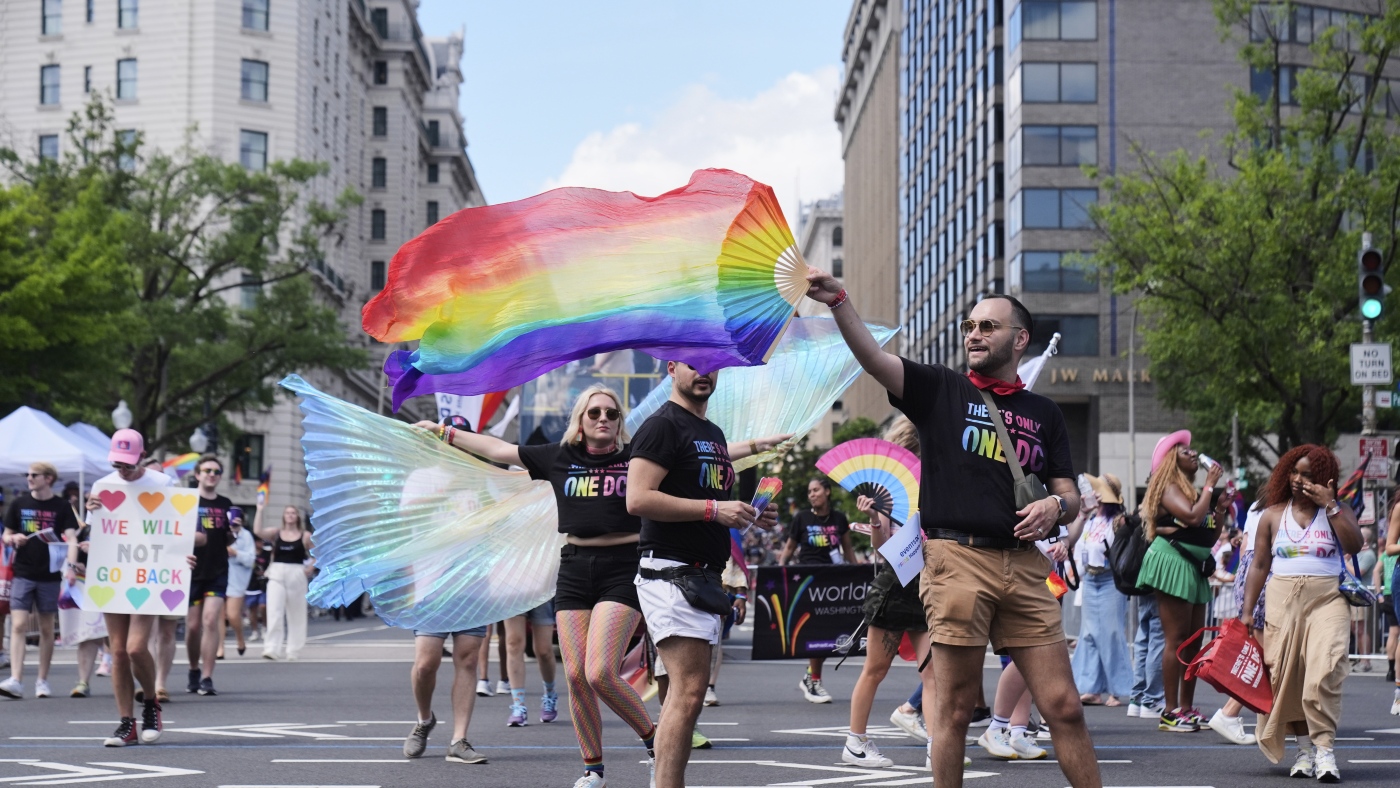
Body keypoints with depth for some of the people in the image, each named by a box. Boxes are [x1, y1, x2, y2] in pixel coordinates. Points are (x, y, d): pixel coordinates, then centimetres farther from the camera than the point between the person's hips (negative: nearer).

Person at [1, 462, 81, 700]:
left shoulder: (62, 507, 0)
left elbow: (71, 538, -5)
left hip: (50, 575, -1)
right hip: (23, 574, 1)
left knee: (46, 629, 7)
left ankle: (42, 681, 16)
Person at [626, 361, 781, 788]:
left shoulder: (713, 433, 21)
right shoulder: (662, 425, -8)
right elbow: (638, 499, -19)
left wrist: (745, 514, 14)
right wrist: (714, 508, -20)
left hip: (702, 575, 10)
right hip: (671, 572, -10)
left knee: (685, 693, 9)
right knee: (688, 692, -17)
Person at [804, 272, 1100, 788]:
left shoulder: (1043, 413, 18)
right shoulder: (941, 391, 9)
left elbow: (1070, 498, 19)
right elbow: (873, 358, -6)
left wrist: (1055, 506, -5)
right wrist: (837, 302, -21)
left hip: (1024, 565, 3)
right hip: (957, 559, -3)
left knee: (1064, 707, 1)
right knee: (955, 708, -1)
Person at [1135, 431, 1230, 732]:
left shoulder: (1192, 491, 21)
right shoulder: (1169, 488, -6)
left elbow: (1208, 536, 22)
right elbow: (1192, 516, -23)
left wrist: (1221, 511, 8)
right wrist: (1210, 485, -11)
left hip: (1193, 567, 9)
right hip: (1173, 562, -9)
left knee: (1194, 640, 8)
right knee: (1176, 638, -11)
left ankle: (1187, 708, 13)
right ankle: (1171, 712, -12)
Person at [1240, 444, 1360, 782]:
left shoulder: (1338, 512, 7)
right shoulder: (1273, 516, 11)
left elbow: (1354, 545, -11)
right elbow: (1259, 566, 12)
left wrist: (1330, 506, -12)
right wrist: (1246, 611, 7)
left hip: (1326, 599, -2)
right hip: (1283, 600, 2)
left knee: (1324, 672, -18)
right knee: (1287, 675, 1)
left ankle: (1325, 750, -19)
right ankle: (1304, 747, 13)